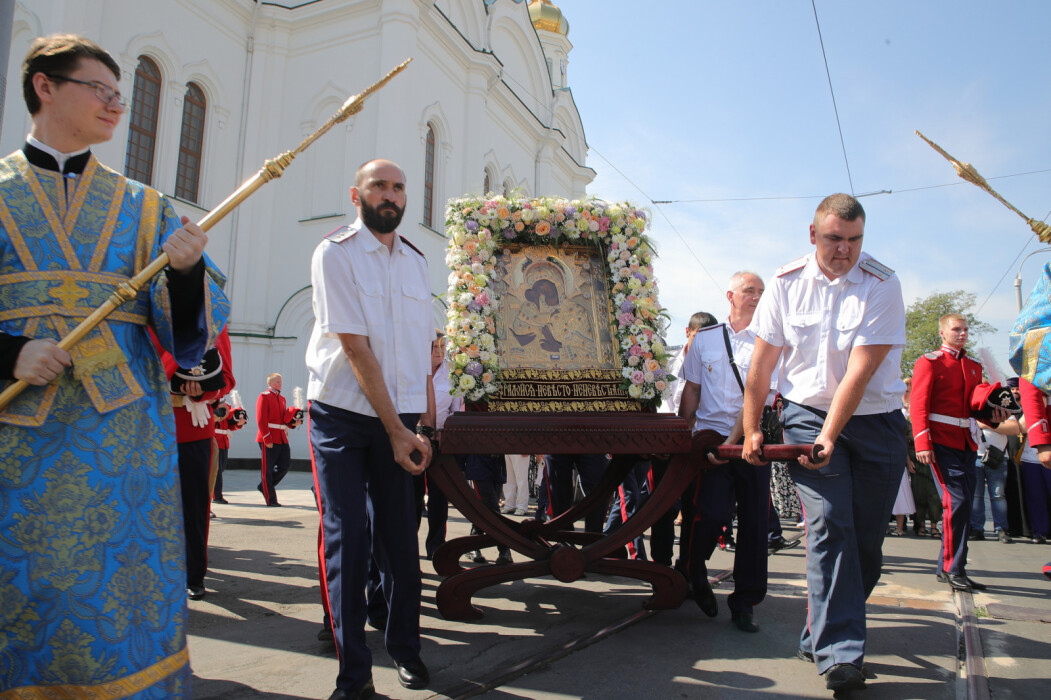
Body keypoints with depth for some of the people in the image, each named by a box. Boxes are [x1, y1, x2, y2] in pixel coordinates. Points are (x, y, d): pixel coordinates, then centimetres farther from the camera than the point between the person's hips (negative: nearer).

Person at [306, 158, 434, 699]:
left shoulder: (414, 260, 10)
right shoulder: (336, 253, -6)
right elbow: (356, 348, -14)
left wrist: (426, 423, 3)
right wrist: (397, 431, -17)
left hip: (400, 417, 4)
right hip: (343, 415, -4)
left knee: (400, 537, 7)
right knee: (347, 538, -2)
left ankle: (405, 648, 24)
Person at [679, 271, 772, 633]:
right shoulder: (704, 339, 10)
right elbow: (692, 390, 12)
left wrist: (733, 440, -14)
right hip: (710, 436, 0)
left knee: (755, 522, 1)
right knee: (713, 514, -11)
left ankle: (744, 603, 17)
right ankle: (695, 573, 19)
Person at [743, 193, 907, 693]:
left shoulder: (883, 286, -9)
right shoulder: (786, 283, -2)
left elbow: (860, 369, -15)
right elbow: (762, 360, 2)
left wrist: (829, 436, -19)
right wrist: (751, 428, 4)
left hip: (875, 421, 0)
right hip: (807, 413, 0)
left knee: (866, 537, 2)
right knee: (829, 524, -13)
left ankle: (824, 635, 21)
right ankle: (839, 652, -10)